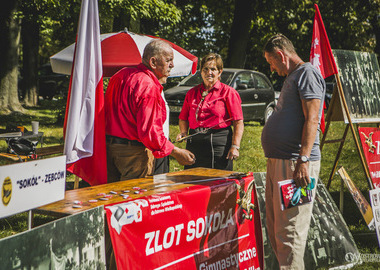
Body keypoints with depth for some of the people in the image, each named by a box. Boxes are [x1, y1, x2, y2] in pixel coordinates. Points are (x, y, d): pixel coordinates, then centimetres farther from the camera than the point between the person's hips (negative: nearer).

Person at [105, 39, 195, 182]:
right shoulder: (148, 87, -18)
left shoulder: (121, 75, 10)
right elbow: (149, 131, -22)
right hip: (135, 152, -9)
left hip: (109, 147, 9)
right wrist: (175, 152, -16)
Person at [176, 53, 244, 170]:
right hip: (194, 142, 4)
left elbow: (238, 122, -4)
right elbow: (183, 118, 22)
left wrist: (235, 146, -14)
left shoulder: (228, 92, 2)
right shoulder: (192, 93, 15)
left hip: (219, 142, -4)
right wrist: (183, 132, 2)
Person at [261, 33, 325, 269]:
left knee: (289, 231, -9)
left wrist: (303, 160, -26)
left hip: (295, 163, -11)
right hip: (278, 162, 11)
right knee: (275, 229, 16)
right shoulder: (292, 77, 21)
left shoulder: (307, 73, -9)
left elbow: (312, 119, -19)